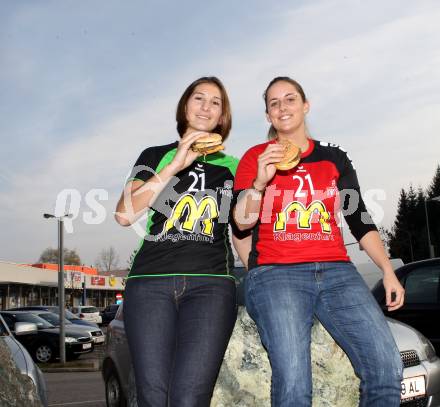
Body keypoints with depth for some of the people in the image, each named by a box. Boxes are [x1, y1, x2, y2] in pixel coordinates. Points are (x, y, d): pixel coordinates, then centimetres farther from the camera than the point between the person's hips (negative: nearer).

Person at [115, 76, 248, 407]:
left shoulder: (232, 167, 19)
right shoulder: (157, 156, 17)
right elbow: (125, 215, 1)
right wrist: (175, 165, -3)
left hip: (211, 283, 0)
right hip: (150, 281, 0)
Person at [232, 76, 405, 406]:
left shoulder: (335, 158, 18)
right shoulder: (256, 157, 11)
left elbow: (361, 221, 18)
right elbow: (242, 222, 3)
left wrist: (388, 271, 7)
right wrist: (260, 181, -14)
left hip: (336, 271, 3)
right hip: (276, 273, -2)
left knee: (387, 368, -16)